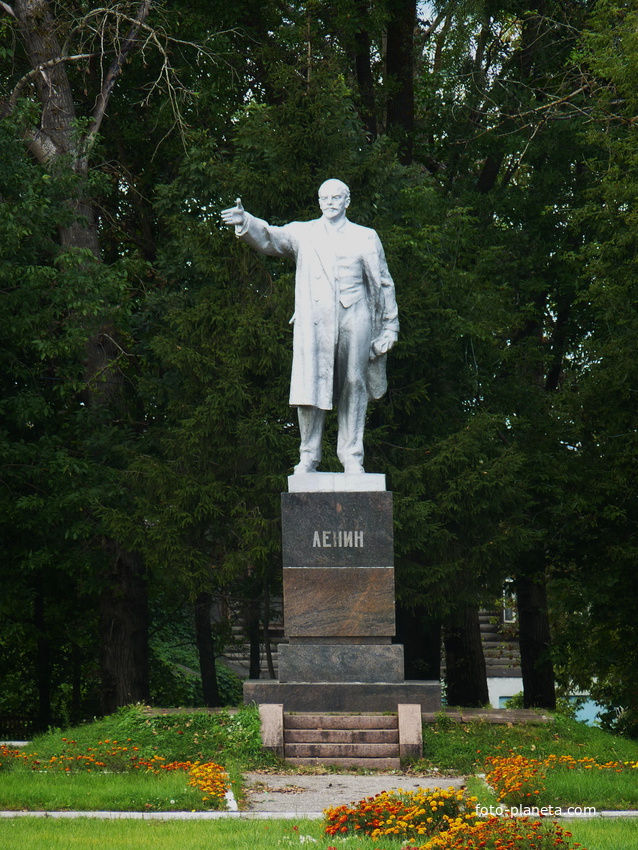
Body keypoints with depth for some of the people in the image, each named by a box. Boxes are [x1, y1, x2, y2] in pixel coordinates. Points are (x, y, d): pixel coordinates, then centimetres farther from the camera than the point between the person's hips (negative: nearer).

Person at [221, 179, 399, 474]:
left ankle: (351, 456, 5)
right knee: (311, 386, -7)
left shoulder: (366, 238, 17)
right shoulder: (302, 233, 16)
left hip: (354, 319, 1)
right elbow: (270, 238, -1)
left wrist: (389, 326, 9)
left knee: (353, 386, -1)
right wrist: (245, 222, -23)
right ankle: (308, 456, -2)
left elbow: (384, 283, 16)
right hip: (314, 322, 0)